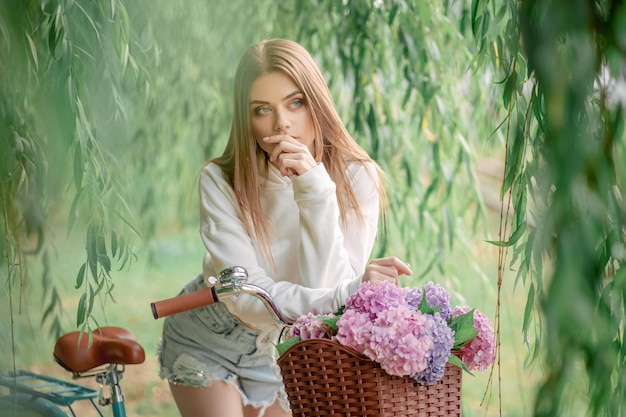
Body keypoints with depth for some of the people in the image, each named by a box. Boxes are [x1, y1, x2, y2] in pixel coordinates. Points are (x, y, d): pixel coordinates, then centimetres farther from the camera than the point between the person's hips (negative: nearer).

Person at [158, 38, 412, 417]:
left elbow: (325, 287, -27)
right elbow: (245, 295, -30)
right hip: (207, 339, -1)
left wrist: (315, 189, -36)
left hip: (281, 353, 2)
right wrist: (350, 293, -42)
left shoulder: (357, 179, -20)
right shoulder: (221, 181, -23)